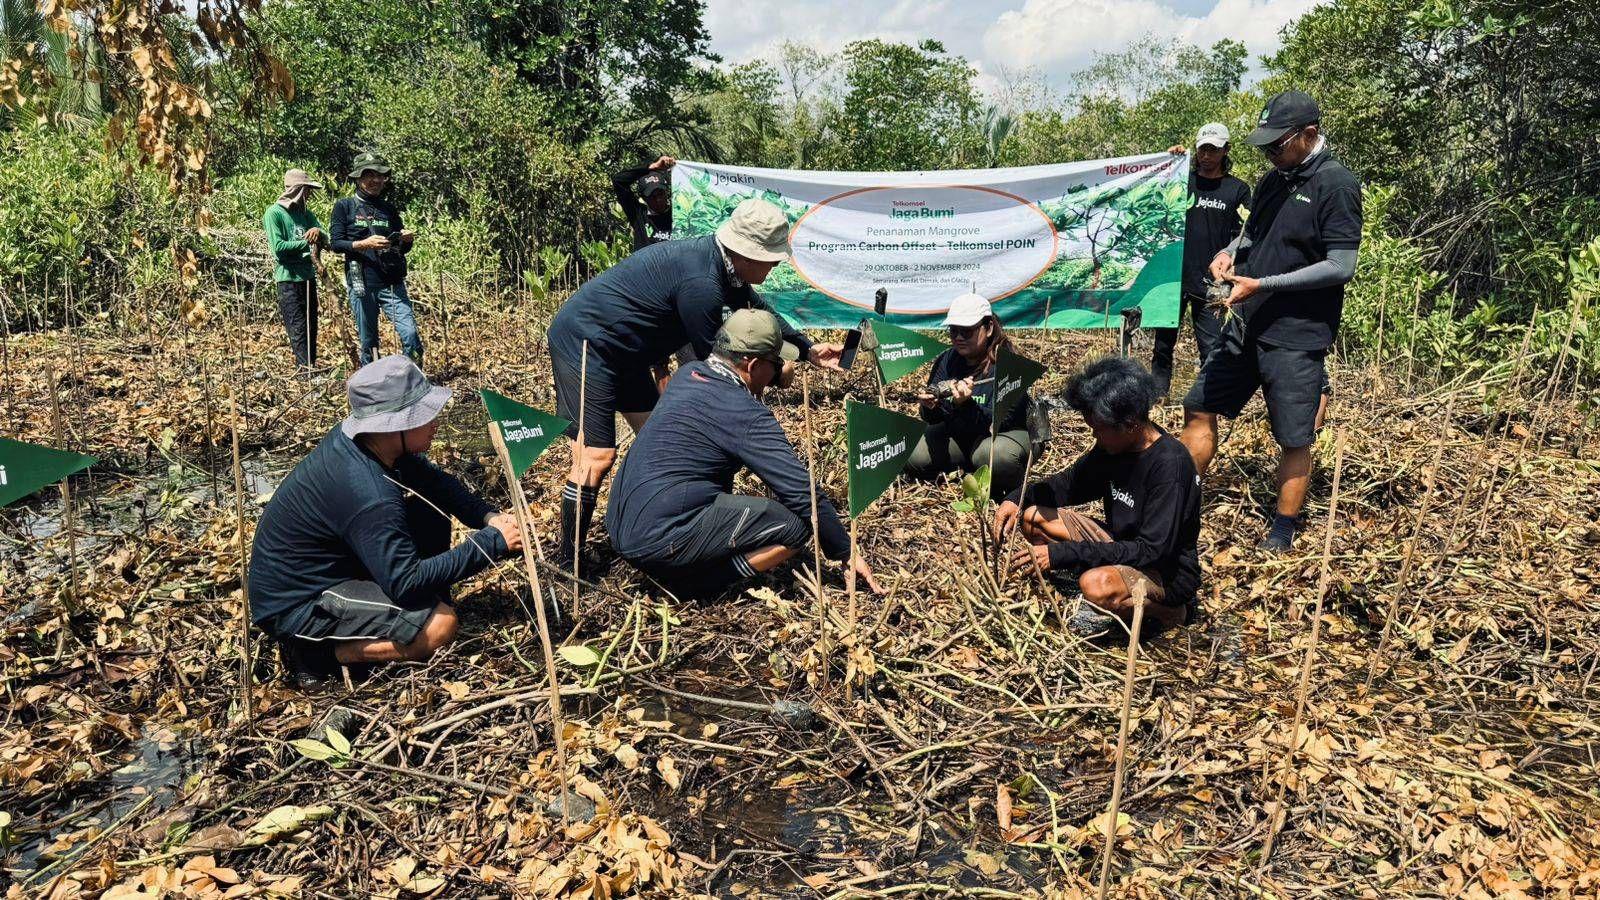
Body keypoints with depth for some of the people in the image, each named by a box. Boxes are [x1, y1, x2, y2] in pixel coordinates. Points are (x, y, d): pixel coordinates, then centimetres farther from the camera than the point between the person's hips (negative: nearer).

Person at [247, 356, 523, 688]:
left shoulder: (354, 438, -7)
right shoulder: (370, 497, -34)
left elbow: (433, 480, 5)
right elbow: (407, 583, -29)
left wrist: (488, 516, -11)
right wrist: (491, 542, -27)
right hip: (293, 606, -9)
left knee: (433, 512, 4)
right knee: (439, 625, -22)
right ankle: (316, 650, -7)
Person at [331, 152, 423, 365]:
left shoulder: (389, 209, 14)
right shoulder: (344, 206, 5)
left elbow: (402, 249, 18)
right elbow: (336, 244, -2)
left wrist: (407, 240, -5)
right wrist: (364, 244, -19)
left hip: (392, 285, 2)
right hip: (361, 285, -2)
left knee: (410, 334, -13)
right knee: (368, 342, 4)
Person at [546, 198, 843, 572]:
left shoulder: (720, 262, 1)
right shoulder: (701, 283, -29)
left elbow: (759, 311, 17)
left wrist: (808, 349, 13)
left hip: (622, 353, 11)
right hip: (583, 341, -11)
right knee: (596, 454, -14)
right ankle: (566, 564, -3)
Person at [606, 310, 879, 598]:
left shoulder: (687, 374, 10)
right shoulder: (747, 415, -14)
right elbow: (803, 492, -12)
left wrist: (777, 374, 46)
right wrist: (848, 554, -1)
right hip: (661, 540, -9)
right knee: (797, 523, -10)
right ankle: (696, 583, -7)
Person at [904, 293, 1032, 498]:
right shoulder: (946, 360, -4)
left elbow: (998, 422, -29)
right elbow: (934, 419, -4)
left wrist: (966, 404, -46)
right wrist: (930, 407, -29)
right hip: (958, 433, 5)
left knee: (994, 455, -39)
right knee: (913, 457, -16)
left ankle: (1013, 491, -4)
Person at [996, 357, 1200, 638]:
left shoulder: (1170, 465, -27)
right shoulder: (1112, 446, -4)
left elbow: (1153, 551, -30)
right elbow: (1070, 482, 11)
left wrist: (1062, 553, -33)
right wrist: (1018, 498, -10)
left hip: (1167, 574, -8)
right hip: (1120, 545, 8)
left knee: (1097, 584, -39)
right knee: (1033, 516, -3)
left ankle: (1166, 612, -8)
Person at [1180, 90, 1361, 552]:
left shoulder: (1336, 185, -12)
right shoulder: (1272, 181, 10)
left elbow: (1341, 266, -17)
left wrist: (1264, 284, -20)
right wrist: (1229, 253, 2)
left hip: (1298, 334, -7)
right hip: (1247, 324, 8)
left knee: (1294, 439, 2)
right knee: (1199, 410, 9)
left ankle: (1283, 528, 18)